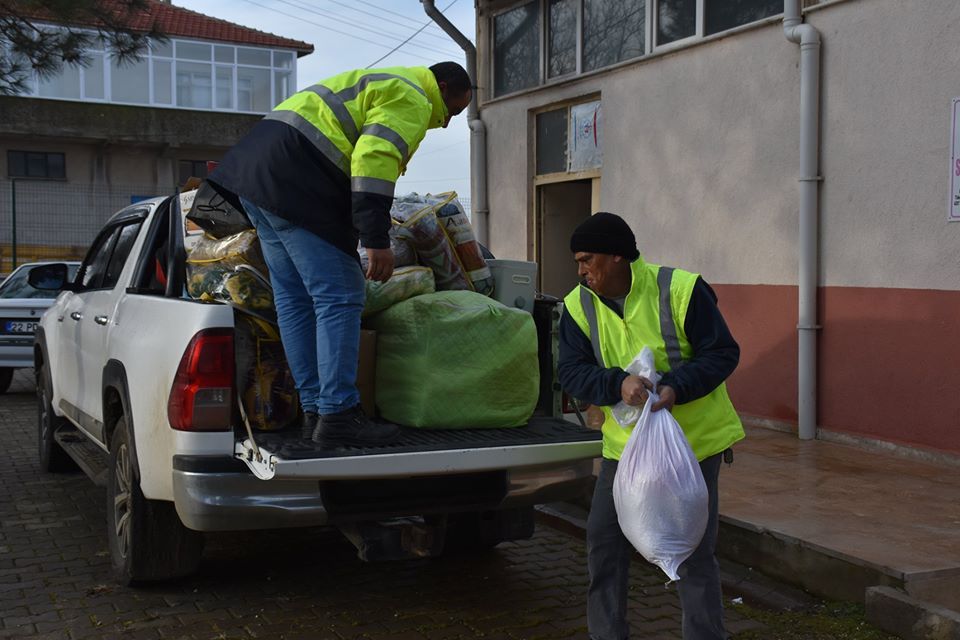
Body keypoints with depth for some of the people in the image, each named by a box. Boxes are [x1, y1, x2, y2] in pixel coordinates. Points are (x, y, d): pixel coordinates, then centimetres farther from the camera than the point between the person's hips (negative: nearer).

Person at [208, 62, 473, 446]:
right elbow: (372, 160, -17)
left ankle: (314, 411, 12)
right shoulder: (412, 100, -1)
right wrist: (376, 240, -21)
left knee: (295, 300, 9)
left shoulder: (378, 85, 31)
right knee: (339, 299, -9)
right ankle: (336, 415, -10)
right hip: (296, 181, -11)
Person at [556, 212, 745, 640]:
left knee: (693, 552, 0)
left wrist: (678, 387, -31)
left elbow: (723, 353, -14)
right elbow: (571, 372, -11)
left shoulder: (680, 289, -17)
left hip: (694, 440, -4)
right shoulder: (579, 306, -5)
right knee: (604, 540, 8)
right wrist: (619, 383, -31)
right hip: (625, 443, 4)